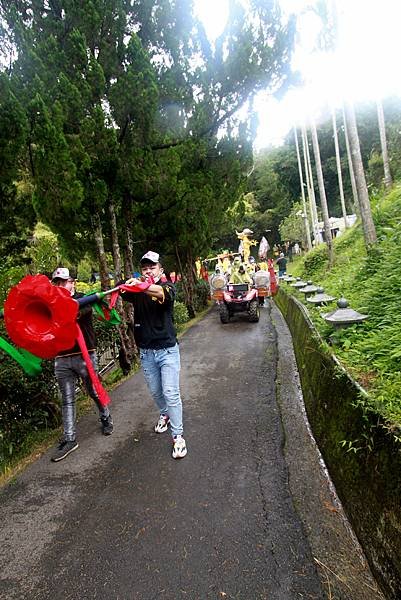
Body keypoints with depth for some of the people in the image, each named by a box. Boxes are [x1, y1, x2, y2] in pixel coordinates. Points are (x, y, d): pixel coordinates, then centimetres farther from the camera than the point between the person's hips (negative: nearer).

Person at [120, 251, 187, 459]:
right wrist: (128, 285, -41)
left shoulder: (167, 286, -8)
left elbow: (161, 293, -32)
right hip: (146, 351, 4)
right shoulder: (136, 289, 3)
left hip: (167, 350, -3)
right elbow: (123, 293, -18)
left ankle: (177, 436, 9)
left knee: (171, 393, -4)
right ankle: (164, 414, 46)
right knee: (155, 392, 18)